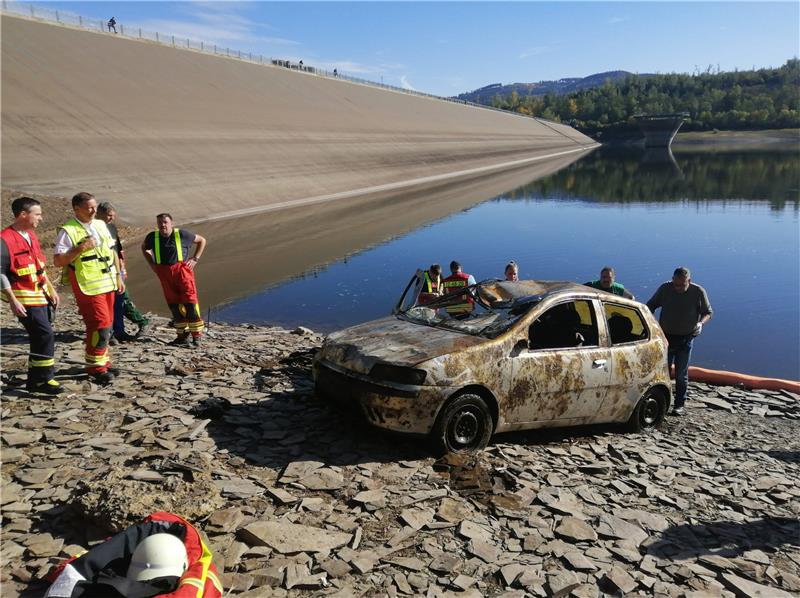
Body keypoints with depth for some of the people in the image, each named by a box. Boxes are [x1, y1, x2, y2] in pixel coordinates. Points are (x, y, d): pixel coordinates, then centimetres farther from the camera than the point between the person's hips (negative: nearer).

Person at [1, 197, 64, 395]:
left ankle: (34, 379, 22)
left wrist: (51, 289, 19)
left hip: (41, 295, 9)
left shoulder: (31, 235, 12)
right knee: (46, 335, -12)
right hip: (24, 298, -9)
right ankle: (43, 380, -1)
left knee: (40, 337, 12)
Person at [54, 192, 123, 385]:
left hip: (108, 284, 7)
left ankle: (104, 363, 25)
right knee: (100, 325, -9)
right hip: (88, 287, -7)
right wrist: (80, 248, -24)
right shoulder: (68, 231, -11)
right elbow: (58, 261, -15)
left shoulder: (100, 225, 11)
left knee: (107, 326, 13)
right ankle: (95, 367, 2)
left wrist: (118, 276, 16)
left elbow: (112, 251, 19)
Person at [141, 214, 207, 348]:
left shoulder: (181, 234, -3)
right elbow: (144, 248, 28)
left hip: (182, 270, -4)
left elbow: (201, 240, 10)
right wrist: (151, 263, 15)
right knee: (174, 304, 7)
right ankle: (182, 336, 16)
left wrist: (195, 259, 2)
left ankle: (196, 336, -5)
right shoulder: (153, 237, 5)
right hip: (164, 274, 4)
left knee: (190, 302, -9)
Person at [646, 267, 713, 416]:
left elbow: (708, 312, 1)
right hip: (665, 336, 2)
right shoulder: (665, 288, -6)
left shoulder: (698, 292, -9)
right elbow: (651, 305, 5)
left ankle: (680, 404, 15)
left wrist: (701, 323, -20)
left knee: (681, 374, 3)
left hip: (685, 338, -1)